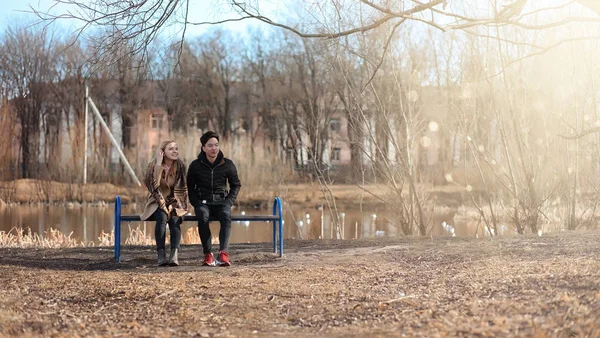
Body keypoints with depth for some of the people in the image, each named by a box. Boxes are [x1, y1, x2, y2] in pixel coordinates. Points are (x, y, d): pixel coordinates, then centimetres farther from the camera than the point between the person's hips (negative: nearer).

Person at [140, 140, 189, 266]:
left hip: (174, 203, 1)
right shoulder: (154, 165, -4)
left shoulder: (180, 166, 0)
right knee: (162, 217, -33)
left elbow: (181, 189, 1)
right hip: (157, 202, -1)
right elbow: (153, 185, -21)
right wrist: (159, 164, -26)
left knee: (174, 219, -31)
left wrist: (173, 205, -12)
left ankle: (174, 255, -43)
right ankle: (161, 255, -39)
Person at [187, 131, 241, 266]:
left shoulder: (227, 164, 4)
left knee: (226, 216, -35)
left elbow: (236, 185, 15)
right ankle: (208, 254, -28)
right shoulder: (196, 165, 2)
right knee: (203, 217, -35)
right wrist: (196, 203, -4)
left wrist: (229, 201, 1)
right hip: (203, 202, 0)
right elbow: (190, 188, 11)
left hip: (221, 201, 0)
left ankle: (223, 253, -45)